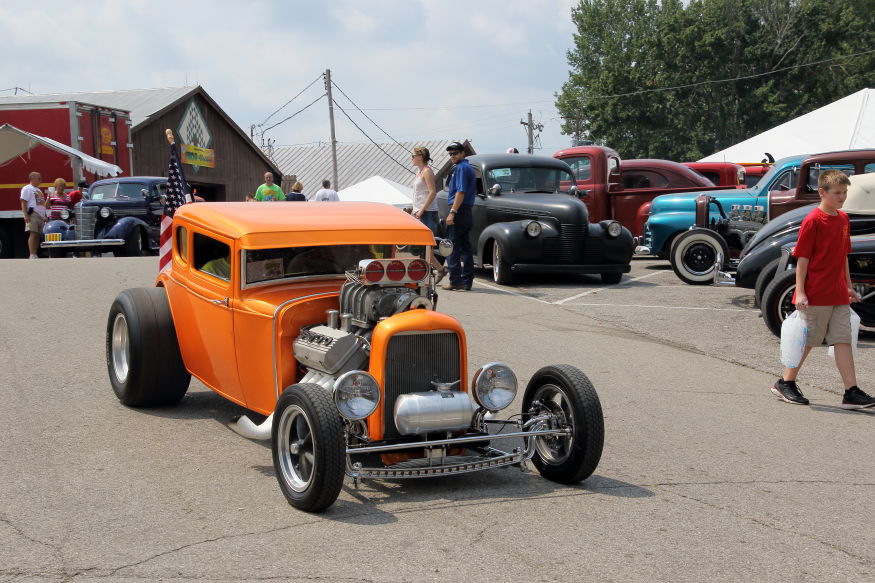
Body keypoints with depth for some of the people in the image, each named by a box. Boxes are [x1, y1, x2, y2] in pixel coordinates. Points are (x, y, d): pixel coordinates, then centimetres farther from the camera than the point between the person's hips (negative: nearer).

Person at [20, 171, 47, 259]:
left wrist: (45, 217, 21)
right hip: (33, 215, -8)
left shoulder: (38, 190, 26)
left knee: (38, 235, 4)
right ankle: (32, 255, -21)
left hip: (41, 216, 8)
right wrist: (26, 215, -20)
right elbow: (23, 203, -9)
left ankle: (36, 254, 5)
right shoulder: (27, 188, 1)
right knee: (33, 234, -15)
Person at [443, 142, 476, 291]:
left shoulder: (461, 168, -11)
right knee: (466, 248, 10)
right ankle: (466, 281, 12)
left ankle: (455, 281, -8)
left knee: (453, 248, -7)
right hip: (468, 213, 10)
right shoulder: (469, 167, 19)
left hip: (459, 211, -10)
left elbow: (461, 192, -19)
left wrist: (452, 212, -22)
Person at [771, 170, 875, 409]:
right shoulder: (813, 221, -11)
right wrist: (799, 291, -15)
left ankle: (851, 393, 2)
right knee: (808, 340, 3)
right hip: (816, 295, -7)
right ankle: (785, 383, 20)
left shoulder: (843, 219, 11)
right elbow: (802, 258, -12)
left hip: (839, 295, 7)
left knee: (843, 340, 2)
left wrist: (849, 287, 19)